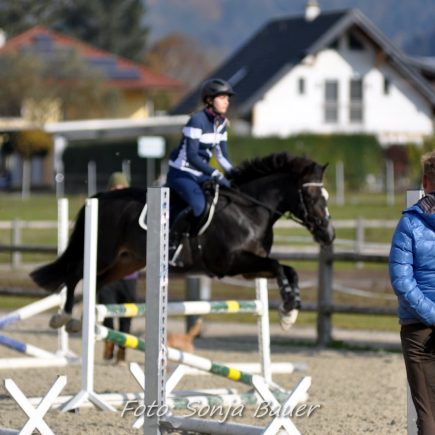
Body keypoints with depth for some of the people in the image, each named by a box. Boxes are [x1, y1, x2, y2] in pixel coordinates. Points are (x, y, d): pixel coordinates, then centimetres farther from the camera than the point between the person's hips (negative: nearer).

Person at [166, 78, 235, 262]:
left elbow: (222, 156, 11)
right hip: (181, 173, -9)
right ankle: (171, 243, -15)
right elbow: (192, 156, -24)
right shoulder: (197, 120, -19)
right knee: (199, 206, -30)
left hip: (200, 174, 9)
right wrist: (216, 175, -28)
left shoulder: (221, 123, 6)